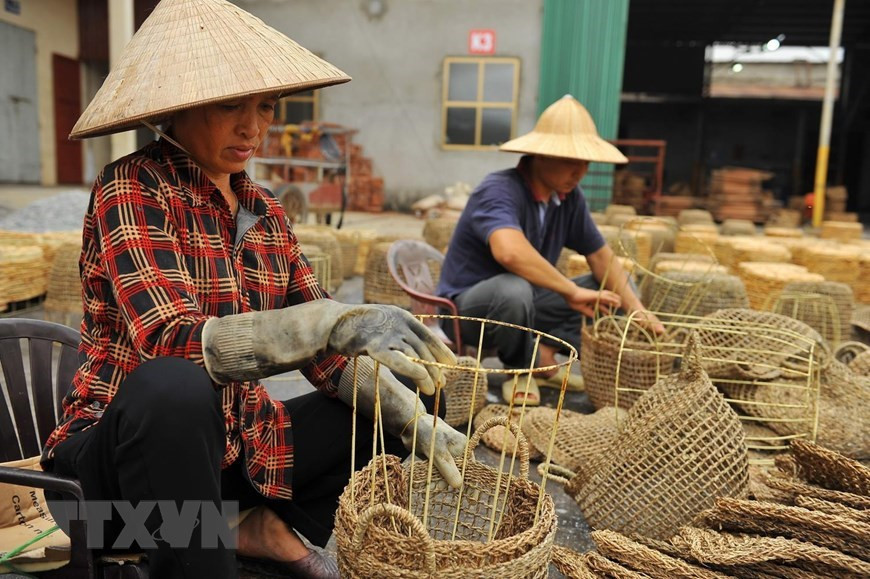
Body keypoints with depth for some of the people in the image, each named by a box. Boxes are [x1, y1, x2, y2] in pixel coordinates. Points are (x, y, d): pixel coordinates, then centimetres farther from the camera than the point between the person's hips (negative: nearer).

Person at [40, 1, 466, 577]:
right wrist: (334, 319, -42)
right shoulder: (132, 188, -14)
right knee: (175, 385, -39)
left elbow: (326, 354, 1)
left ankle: (278, 527, 2)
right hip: (118, 454, -6)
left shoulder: (267, 212, 3)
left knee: (404, 394, 2)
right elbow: (172, 343, -29)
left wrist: (417, 420, -12)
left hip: (234, 447, 7)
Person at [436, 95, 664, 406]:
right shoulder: (499, 191, -25)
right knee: (514, 289, -40)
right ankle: (520, 367, -10)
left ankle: (544, 354, -10)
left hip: (525, 301, 8)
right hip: (466, 307, -7)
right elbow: (509, 252, -45)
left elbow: (602, 258, 5)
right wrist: (571, 290, -37)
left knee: (617, 286, 5)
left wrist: (636, 308, -8)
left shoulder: (570, 197, -1)